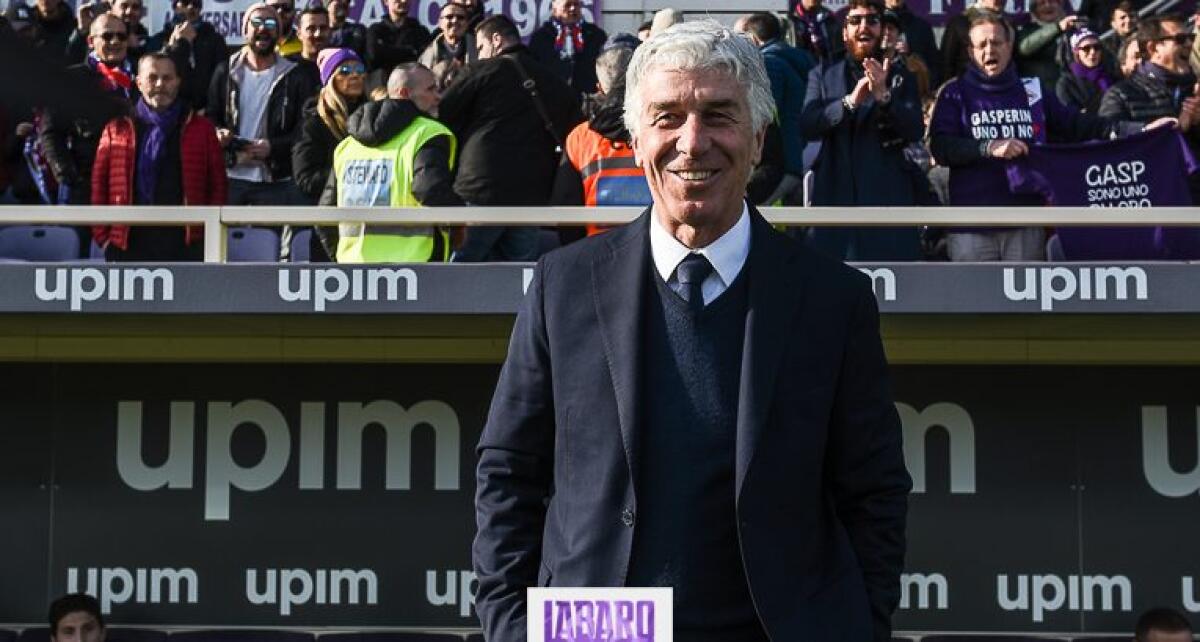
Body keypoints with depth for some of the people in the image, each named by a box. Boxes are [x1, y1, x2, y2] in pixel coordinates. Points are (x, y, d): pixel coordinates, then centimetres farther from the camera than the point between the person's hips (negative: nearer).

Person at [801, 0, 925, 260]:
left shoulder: (900, 77, 13)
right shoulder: (823, 75, 14)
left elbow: (916, 130, -2)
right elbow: (807, 126, -2)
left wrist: (884, 96, -20)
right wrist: (849, 101, -18)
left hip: (889, 198, 0)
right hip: (835, 197, 0)